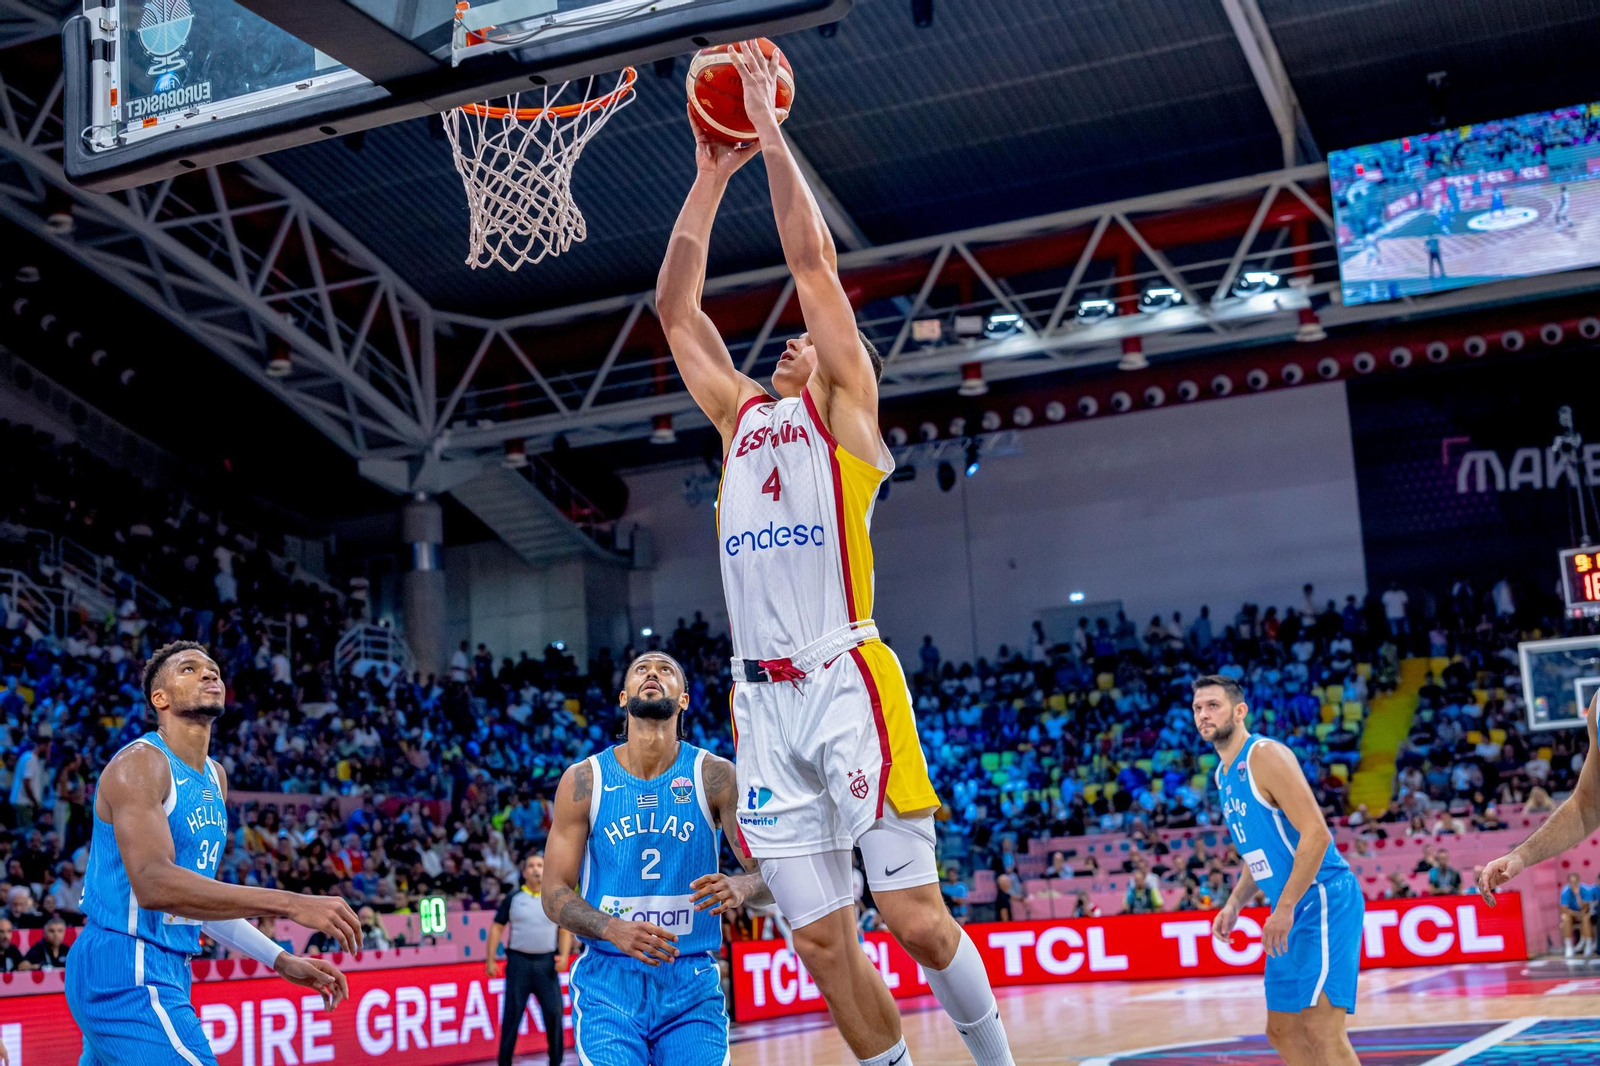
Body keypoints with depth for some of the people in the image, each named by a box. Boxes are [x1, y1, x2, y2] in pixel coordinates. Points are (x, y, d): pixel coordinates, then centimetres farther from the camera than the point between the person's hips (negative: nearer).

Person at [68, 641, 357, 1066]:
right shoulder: (139, 764, -14)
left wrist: (282, 961, 14)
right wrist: (292, 904, -34)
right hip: (126, 972, -10)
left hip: (167, 973, 10)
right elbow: (154, 885, -29)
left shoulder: (215, 777, 15)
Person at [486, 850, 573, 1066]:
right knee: (512, 1013, 2)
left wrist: (564, 955, -5)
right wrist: (490, 960, -3)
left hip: (547, 962, 1)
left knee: (554, 1012, -3)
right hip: (519, 961, -1)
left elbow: (564, 931, 11)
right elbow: (497, 928, 4)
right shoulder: (512, 899, 4)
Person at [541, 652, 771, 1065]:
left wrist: (741, 887, -31)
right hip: (607, 980, -1)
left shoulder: (715, 776, -3)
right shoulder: (583, 780, -2)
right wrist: (612, 930, -22)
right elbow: (555, 894, -2)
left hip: (692, 984, 1)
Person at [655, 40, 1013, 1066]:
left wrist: (771, 135, 6)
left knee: (915, 916, -5)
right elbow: (676, 308, 22)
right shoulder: (743, 416, 22)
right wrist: (711, 175, 21)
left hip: (846, 683, -5)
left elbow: (814, 262, 2)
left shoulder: (847, 408, 8)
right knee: (822, 941, 3)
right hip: (763, 702, 5)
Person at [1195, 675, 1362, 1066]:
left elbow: (1316, 834, -21)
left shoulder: (1266, 755, -14)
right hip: (1291, 912, 10)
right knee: (1282, 1030, 11)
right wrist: (1235, 903, 13)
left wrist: (1284, 908, -23)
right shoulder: (1224, 774, 14)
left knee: (1321, 1027, -16)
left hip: (1323, 901, -10)